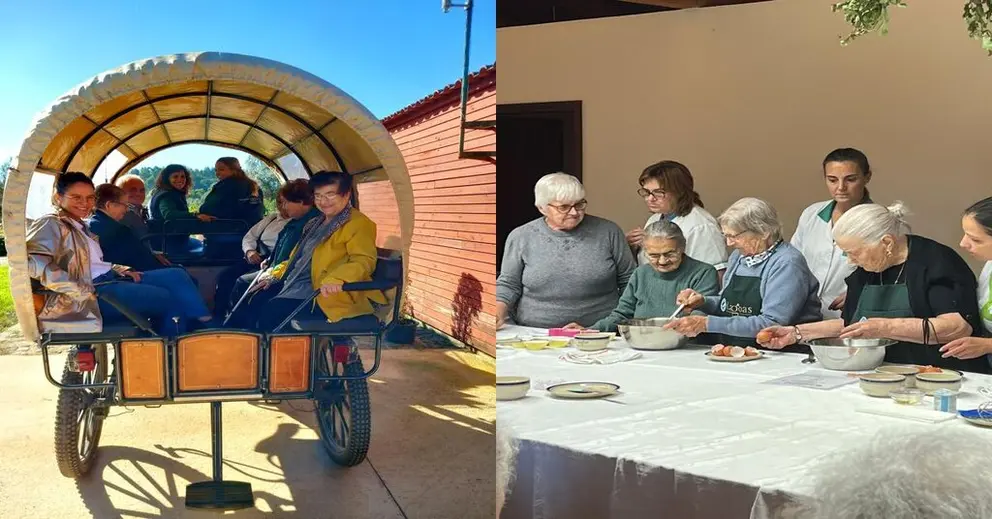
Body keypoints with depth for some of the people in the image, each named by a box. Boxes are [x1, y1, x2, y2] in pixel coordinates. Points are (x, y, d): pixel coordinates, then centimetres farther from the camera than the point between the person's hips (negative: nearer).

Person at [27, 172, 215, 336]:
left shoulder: (80, 226, 23)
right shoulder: (50, 224, -6)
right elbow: (33, 262, -22)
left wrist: (122, 270, 5)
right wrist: (78, 289, -25)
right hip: (94, 292, -9)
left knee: (176, 275, -4)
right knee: (167, 297, -18)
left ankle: (207, 329, -11)